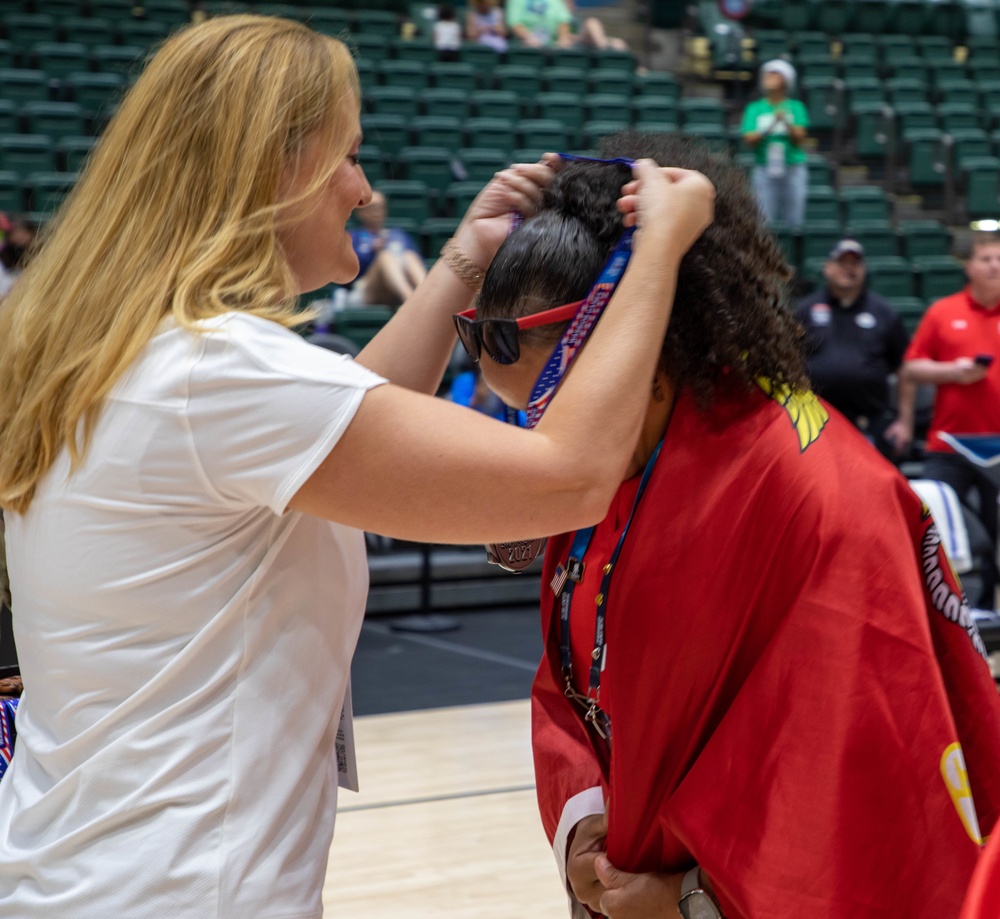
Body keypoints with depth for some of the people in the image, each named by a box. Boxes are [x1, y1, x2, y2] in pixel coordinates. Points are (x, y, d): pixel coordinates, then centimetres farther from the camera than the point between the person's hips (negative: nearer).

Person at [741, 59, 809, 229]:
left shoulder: (795, 107, 6)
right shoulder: (755, 109, 8)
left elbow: (800, 139, -3)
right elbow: (749, 141, -2)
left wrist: (786, 122, -19)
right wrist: (769, 129, -17)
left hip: (793, 169, 0)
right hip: (764, 169, 0)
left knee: (794, 222, -2)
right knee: (766, 222, -6)